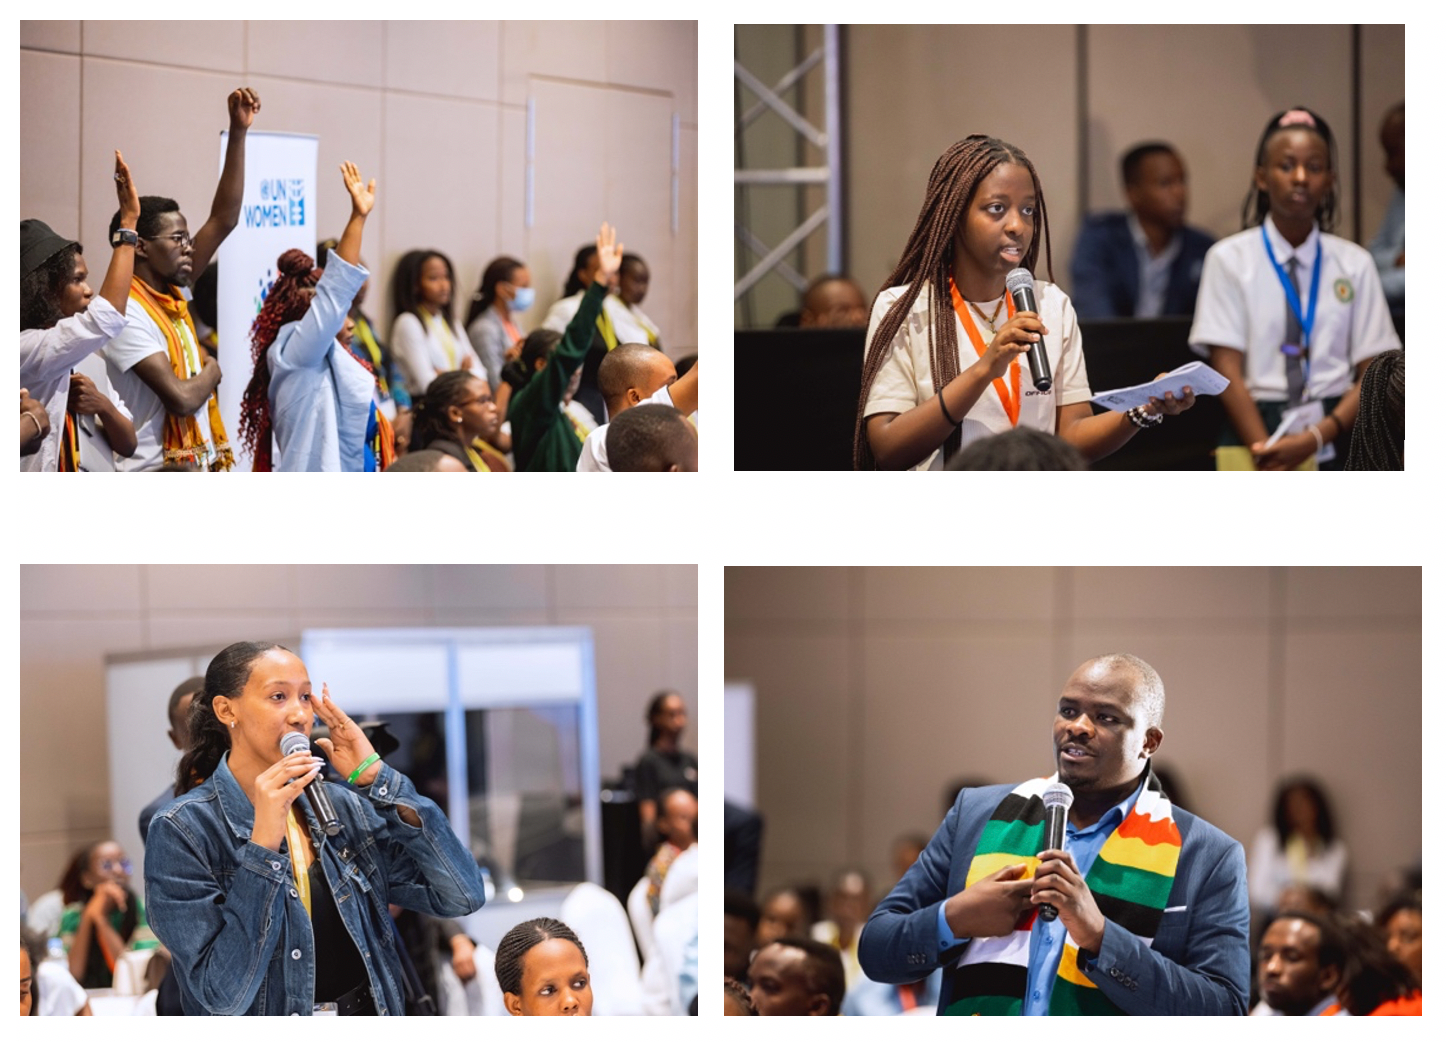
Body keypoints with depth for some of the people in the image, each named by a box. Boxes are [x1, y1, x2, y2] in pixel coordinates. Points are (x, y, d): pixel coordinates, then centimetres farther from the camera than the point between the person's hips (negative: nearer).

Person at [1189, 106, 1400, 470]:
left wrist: (1319, 436, -12)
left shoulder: (1355, 265, 8)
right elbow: (1226, 369, -2)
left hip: (1337, 437, 1)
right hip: (1255, 431, -1)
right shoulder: (1229, 260, 4)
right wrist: (1265, 451, -14)